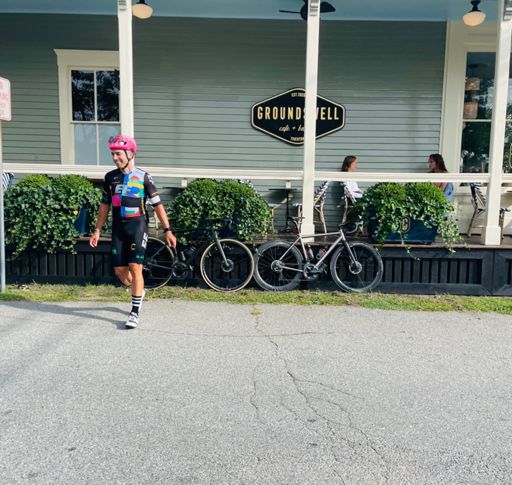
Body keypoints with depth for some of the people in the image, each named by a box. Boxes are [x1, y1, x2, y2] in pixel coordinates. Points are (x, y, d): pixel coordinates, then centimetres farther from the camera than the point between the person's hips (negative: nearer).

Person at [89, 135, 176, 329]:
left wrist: (167, 230, -5)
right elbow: (105, 205, 14)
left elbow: (157, 204, -3)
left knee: (135, 268, -9)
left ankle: (135, 312, 1)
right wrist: (97, 230, 12)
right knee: (119, 270, 5)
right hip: (118, 228, 4)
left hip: (137, 226, -4)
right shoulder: (110, 177, 7)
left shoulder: (143, 176, -5)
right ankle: (138, 292, 35)